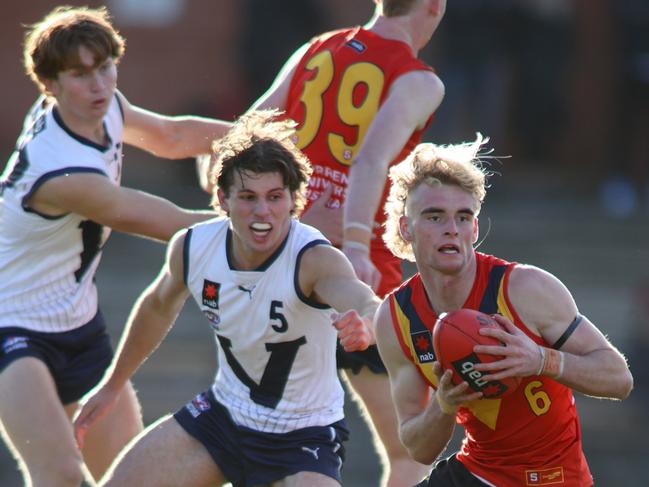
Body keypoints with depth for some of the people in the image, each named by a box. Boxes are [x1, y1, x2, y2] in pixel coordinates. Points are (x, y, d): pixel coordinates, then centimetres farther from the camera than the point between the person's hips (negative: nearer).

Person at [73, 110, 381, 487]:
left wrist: (364, 324, -76)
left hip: (303, 439, -5)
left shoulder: (314, 260, -29)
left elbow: (362, 300, -52)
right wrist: (114, 383, 22)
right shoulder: (192, 247, -12)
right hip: (225, 411, 5)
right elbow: (159, 305, 11)